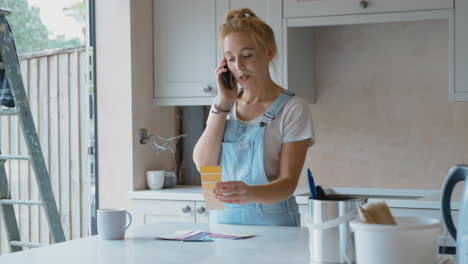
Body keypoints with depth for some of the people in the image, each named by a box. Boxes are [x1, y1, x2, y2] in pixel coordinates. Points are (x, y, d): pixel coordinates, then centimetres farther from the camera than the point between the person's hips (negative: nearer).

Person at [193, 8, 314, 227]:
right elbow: (203, 164, 0)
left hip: (271, 221, -4)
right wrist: (223, 103, -2)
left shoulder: (292, 108, -3)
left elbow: (288, 182, -9)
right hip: (222, 219, 4)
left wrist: (250, 193, -29)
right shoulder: (222, 106, 13)